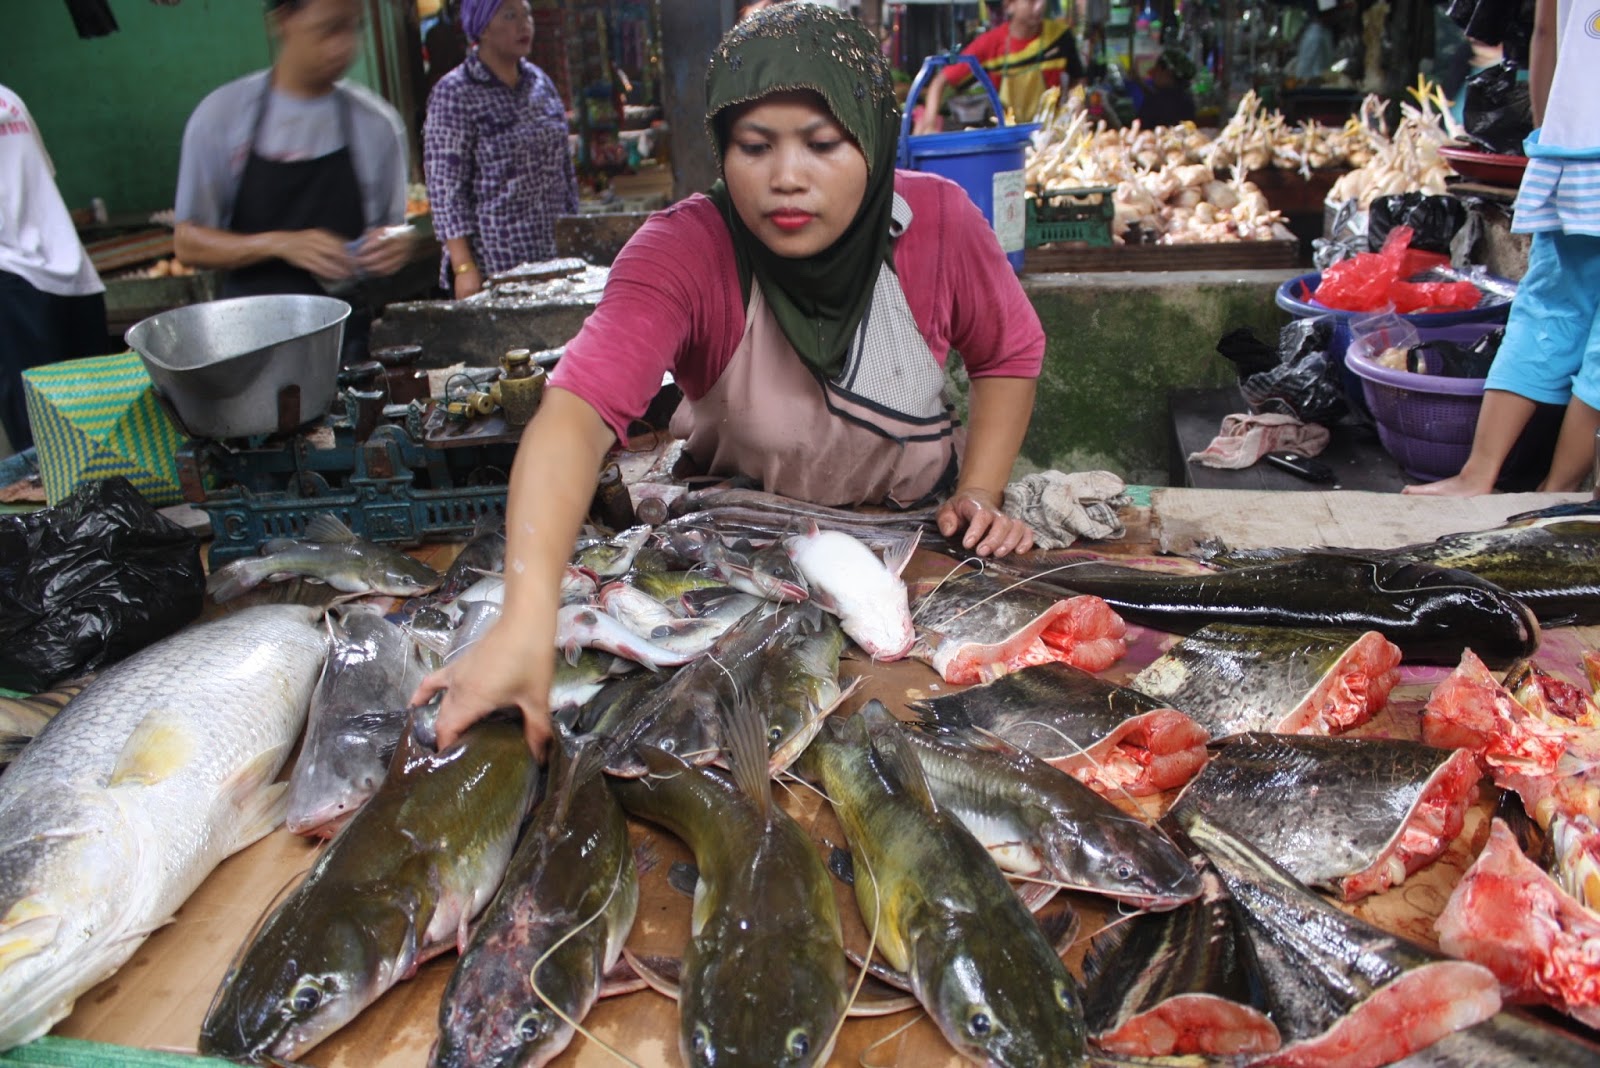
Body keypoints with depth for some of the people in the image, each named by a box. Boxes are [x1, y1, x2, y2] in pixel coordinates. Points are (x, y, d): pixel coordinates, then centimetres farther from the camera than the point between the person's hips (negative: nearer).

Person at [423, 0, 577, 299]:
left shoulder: (541, 82, 12)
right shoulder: (454, 94, -7)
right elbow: (445, 188, -10)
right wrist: (464, 267, -16)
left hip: (555, 258, 6)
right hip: (496, 264, -5)